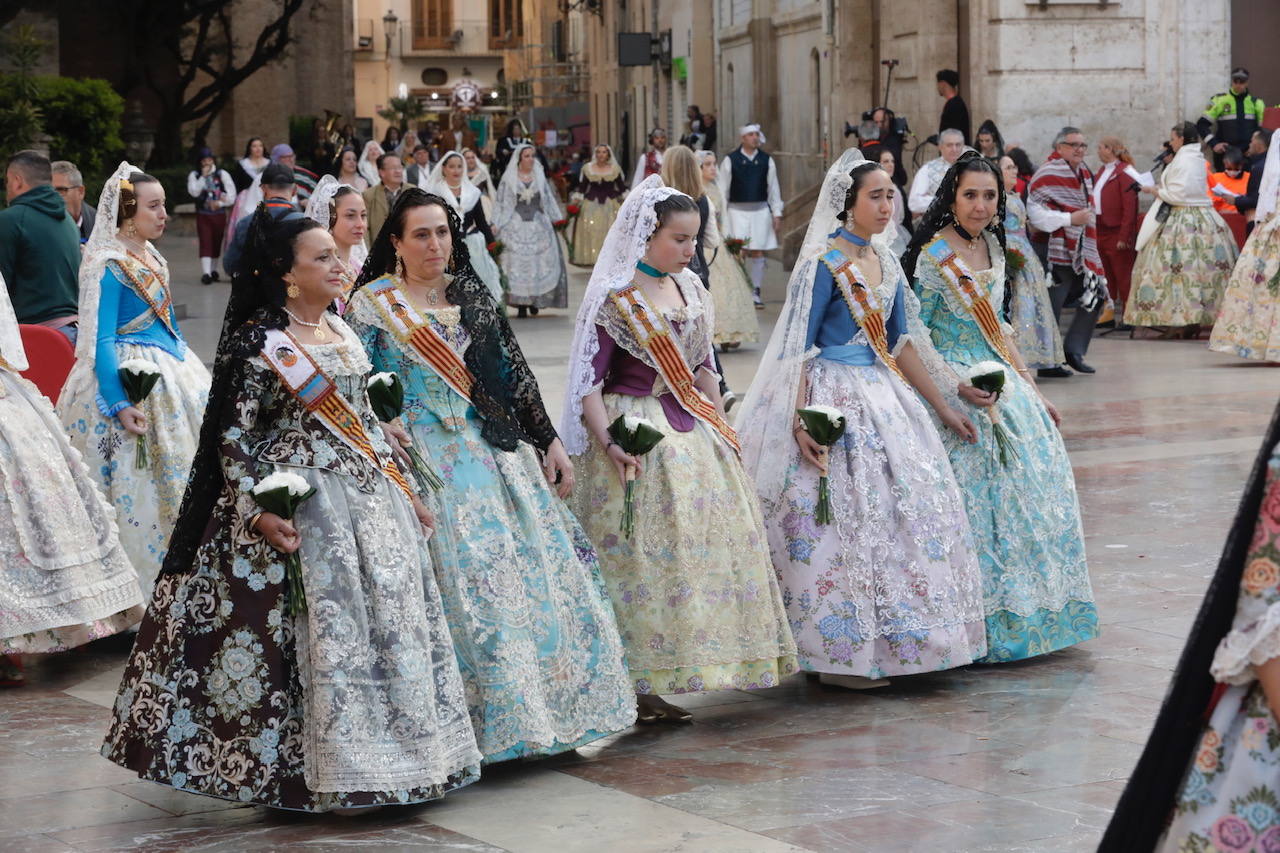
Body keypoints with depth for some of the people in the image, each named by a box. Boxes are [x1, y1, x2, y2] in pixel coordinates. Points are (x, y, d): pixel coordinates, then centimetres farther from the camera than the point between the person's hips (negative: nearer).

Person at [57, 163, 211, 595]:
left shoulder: (152, 259, 11)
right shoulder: (108, 266, -14)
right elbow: (100, 340, -18)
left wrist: (187, 372, 22)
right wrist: (120, 405, -24)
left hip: (169, 373, 9)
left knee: (179, 474, 11)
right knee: (135, 488, -7)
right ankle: (139, 585, 2)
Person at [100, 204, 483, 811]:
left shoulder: (342, 334, 11)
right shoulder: (258, 342, -10)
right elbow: (232, 436, -12)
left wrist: (401, 487, 17)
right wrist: (258, 512, -20)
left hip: (369, 497, 8)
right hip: (300, 507, -7)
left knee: (390, 620, 7)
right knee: (318, 631, -6)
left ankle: (383, 757, 18)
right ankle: (321, 773, 4)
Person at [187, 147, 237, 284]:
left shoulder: (222, 174, 1)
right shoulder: (194, 175, 1)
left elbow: (232, 194, -2)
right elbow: (194, 192, -14)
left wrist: (220, 203, -14)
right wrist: (203, 176, -15)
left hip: (219, 214, 1)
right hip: (203, 214, -1)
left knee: (217, 243, 8)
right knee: (205, 243, -10)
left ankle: (213, 270, 22)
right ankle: (205, 272, -17)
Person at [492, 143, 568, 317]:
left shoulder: (540, 177, 10)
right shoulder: (508, 179, 3)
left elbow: (549, 200, 14)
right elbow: (501, 203, 3)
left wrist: (557, 220, 9)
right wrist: (497, 225, -4)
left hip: (538, 226, 2)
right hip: (515, 227, -2)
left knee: (539, 262, -1)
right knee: (517, 264, -5)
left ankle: (535, 300, 10)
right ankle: (521, 304, -3)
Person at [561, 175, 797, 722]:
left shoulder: (689, 288, 9)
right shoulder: (615, 298, -12)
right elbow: (589, 384, -13)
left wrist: (721, 427, 13)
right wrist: (607, 444, -24)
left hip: (691, 430, 8)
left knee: (708, 545, 7)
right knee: (641, 555, -6)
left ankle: (659, 686, 17)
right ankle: (635, 688, 2)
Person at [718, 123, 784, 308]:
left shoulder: (766, 160, 7)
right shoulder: (730, 160, -1)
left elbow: (773, 188, 10)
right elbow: (722, 189, 2)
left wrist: (776, 213, 6)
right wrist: (719, 214, -1)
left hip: (761, 210, 2)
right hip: (737, 211, -2)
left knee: (758, 252, 3)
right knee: (739, 252, -8)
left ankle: (755, 292, 13)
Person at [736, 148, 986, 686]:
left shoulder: (886, 262, 10)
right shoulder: (823, 265, -12)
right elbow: (797, 349, -15)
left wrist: (943, 408, 17)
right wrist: (801, 423, -24)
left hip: (883, 397, 8)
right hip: (836, 402, -8)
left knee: (910, 510, 9)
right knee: (843, 520, -5)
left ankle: (886, 644, 19)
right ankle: (839, 656, 4)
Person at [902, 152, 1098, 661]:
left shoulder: (991, 245, 9)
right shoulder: (934, 256, -14)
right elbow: (913, 331, -16)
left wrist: (1031, 388, 15)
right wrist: (957, 387, -25)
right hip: (957, 383, -8)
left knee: (1035, 480, 9)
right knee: (980, 500, -7)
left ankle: (1028, 613, 21)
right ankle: (986, 628, 3)